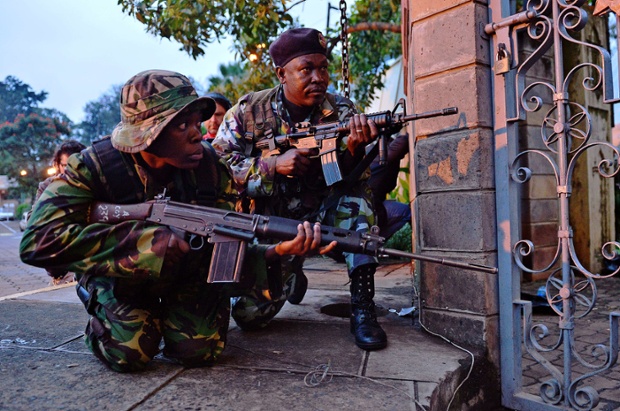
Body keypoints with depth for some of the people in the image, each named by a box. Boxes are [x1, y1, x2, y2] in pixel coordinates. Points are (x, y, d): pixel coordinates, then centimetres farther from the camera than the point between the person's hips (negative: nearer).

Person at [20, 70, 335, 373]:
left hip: (188, 269, 2)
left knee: (199, 350, -16)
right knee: (128, 353, -20)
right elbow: (38, 240, -34)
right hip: (119, 272, -1)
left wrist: (278, 251, -39)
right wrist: (143, 239, -42)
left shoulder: (210, 167, -19)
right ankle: (103, 313, 15)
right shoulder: (93, 167, -24)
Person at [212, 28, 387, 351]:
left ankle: (362, 306, -20)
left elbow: (344, 177, -14)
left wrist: (353, 148, -38)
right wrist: (275, 165, -25)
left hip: (319, 217, 1)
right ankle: (290, 276, 22)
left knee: (354, 193, -28)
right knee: (248, 314, -12)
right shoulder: (249, 110, -7)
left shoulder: (340, 111, -5)